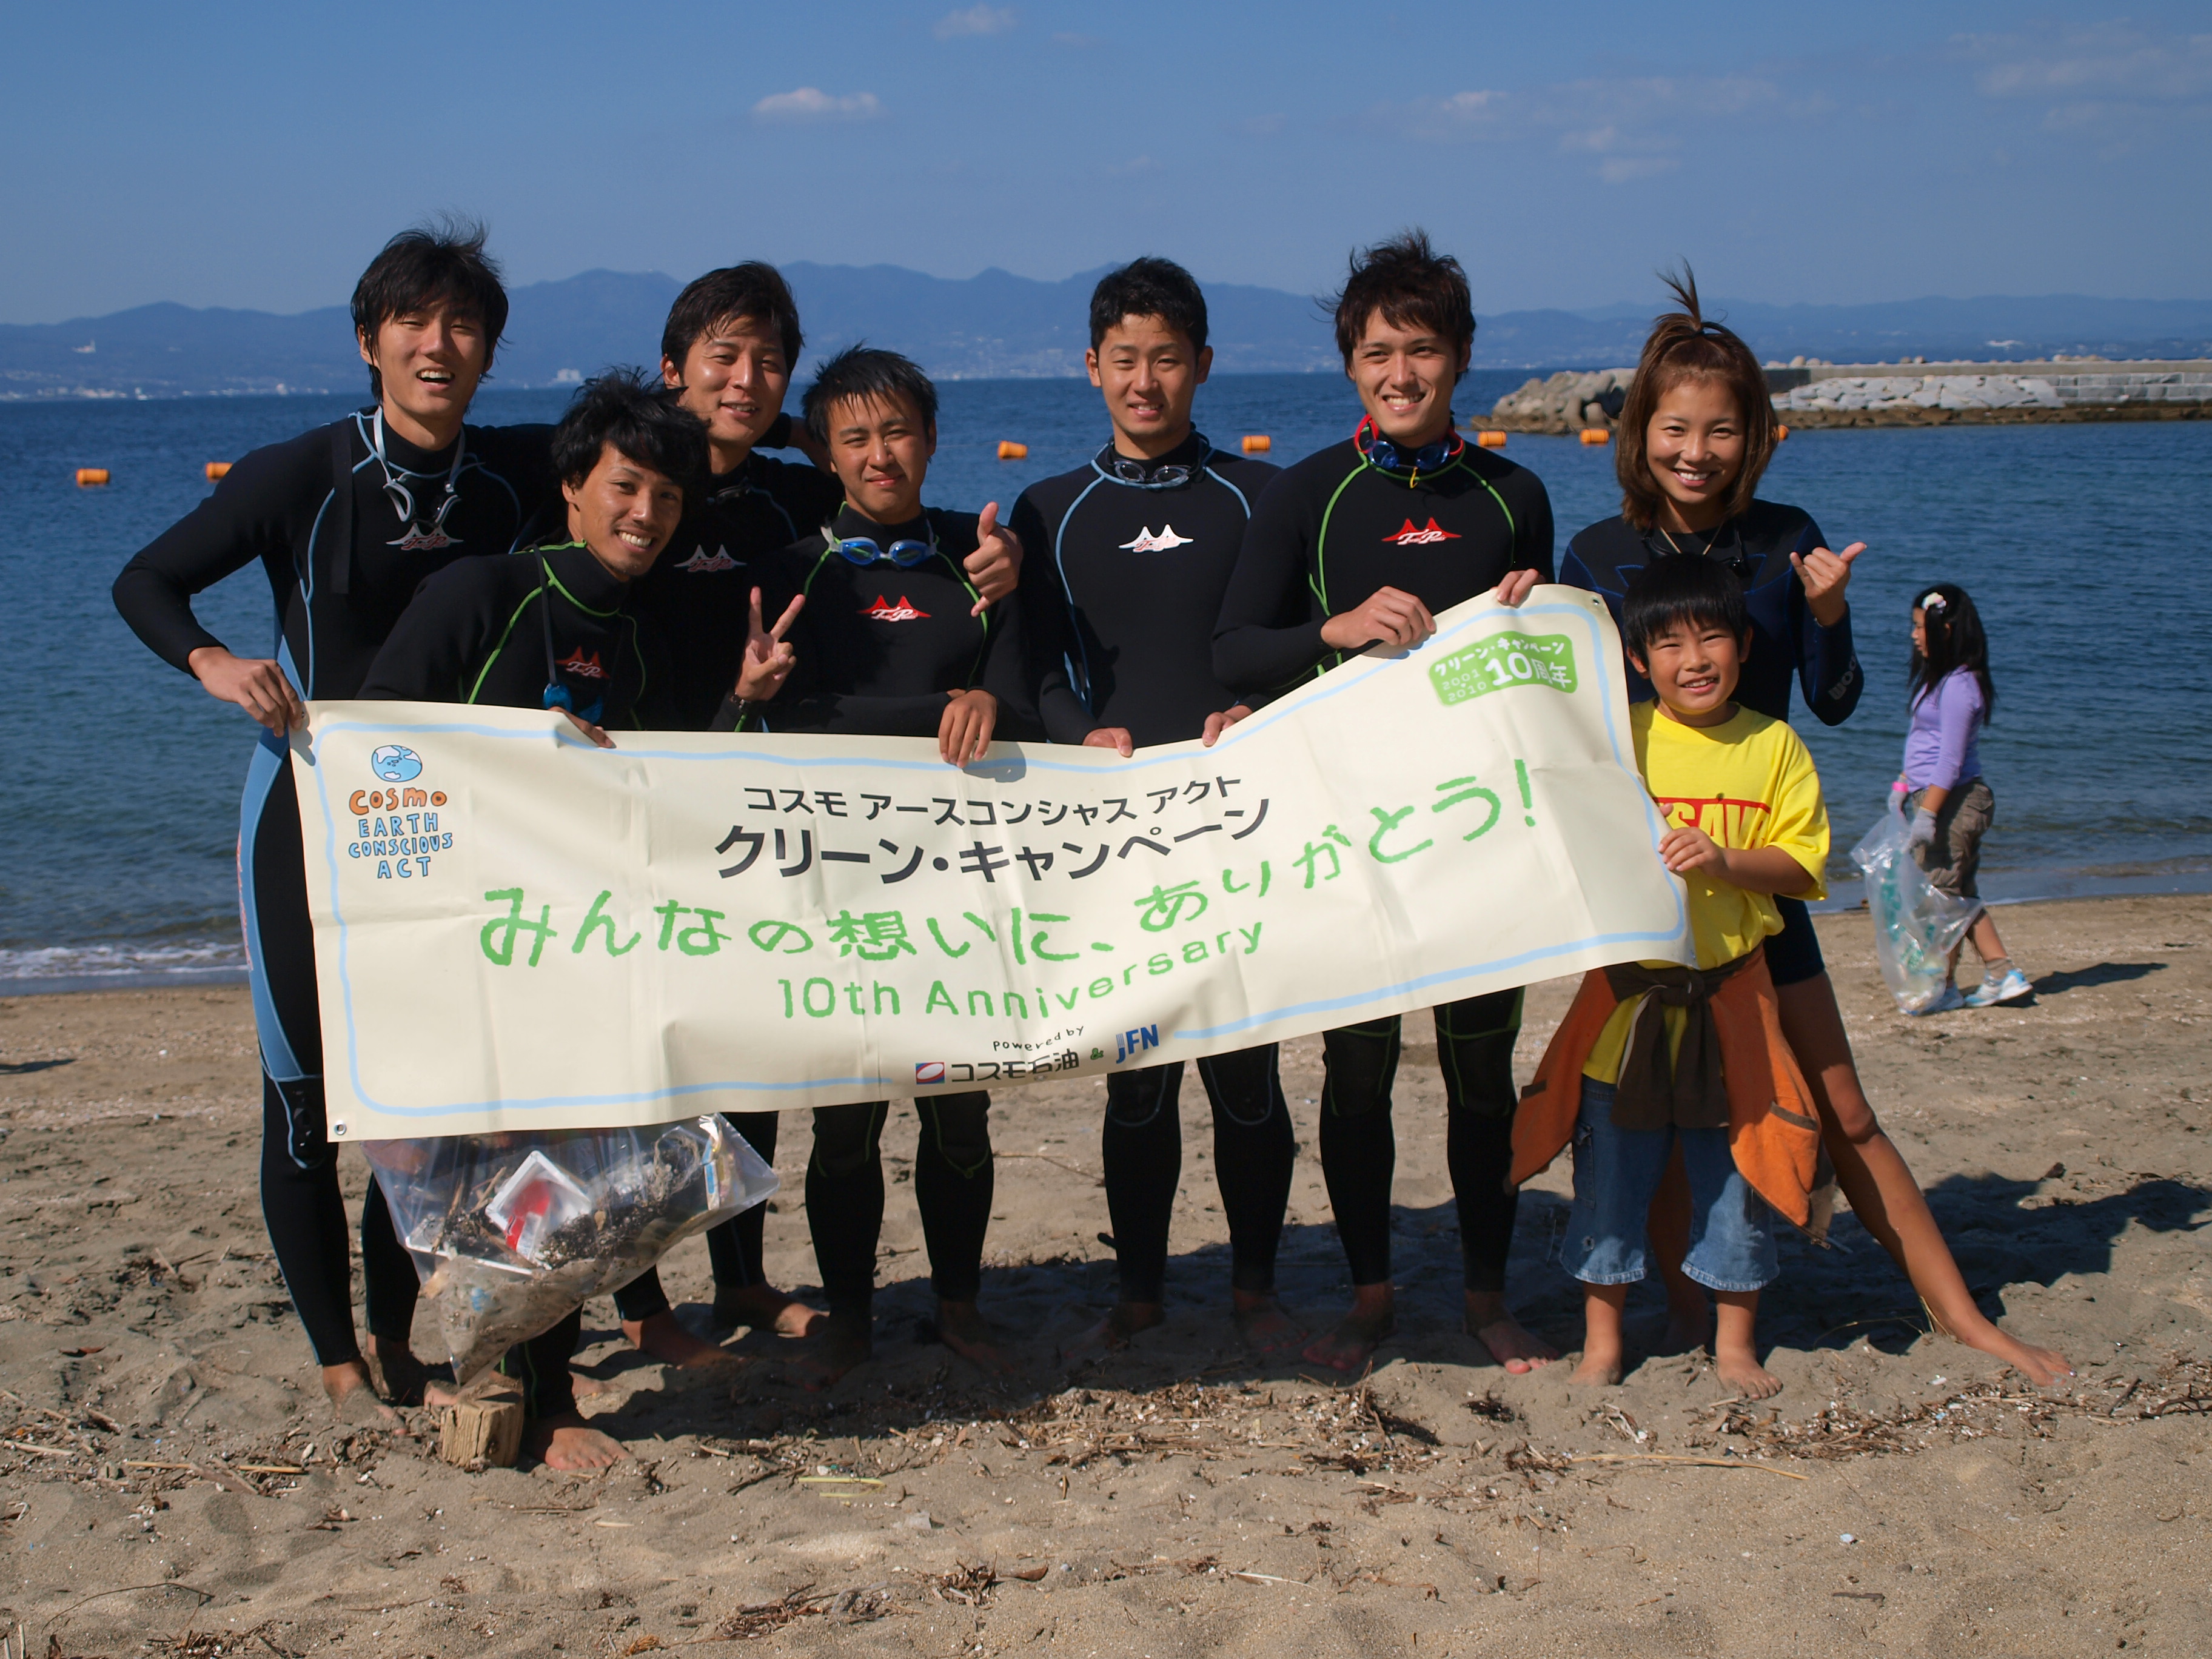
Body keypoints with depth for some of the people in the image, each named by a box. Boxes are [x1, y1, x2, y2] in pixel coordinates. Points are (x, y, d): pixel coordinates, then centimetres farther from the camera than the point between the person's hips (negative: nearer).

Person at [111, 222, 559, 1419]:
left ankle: (397, 1335, 23)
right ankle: (335, 1356, 14)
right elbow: (144, 581, -3)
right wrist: (213, 663, -22)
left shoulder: (521, 477, -1)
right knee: (307, 1087, 0)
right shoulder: (305, 478, -9)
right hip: (312, 813, -3)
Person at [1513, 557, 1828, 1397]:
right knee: (1612, 1169, 6)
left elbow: (1804, 864, 0)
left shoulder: (1774, 746, 2)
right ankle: (1602, 1338, 19)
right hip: (1627, 989, 0)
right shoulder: (1617, 736, 0)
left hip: (1730, 994, 1)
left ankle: (1735, 1342, 22)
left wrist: (1726, 861, -17)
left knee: (1735, 1168, 8)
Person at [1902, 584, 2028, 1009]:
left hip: (1953, 800, -10)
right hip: (1937, 798, 10)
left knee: (1941, 894, -3)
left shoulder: (1958, 685, -17)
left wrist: (1926, 815, -22)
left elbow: (1950, 760, -20)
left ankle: (1944, 988, 4)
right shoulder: (1938, 678, 13)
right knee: (1959, 895, 13)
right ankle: (2002, 975, 17)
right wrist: (1904, 784, 23)